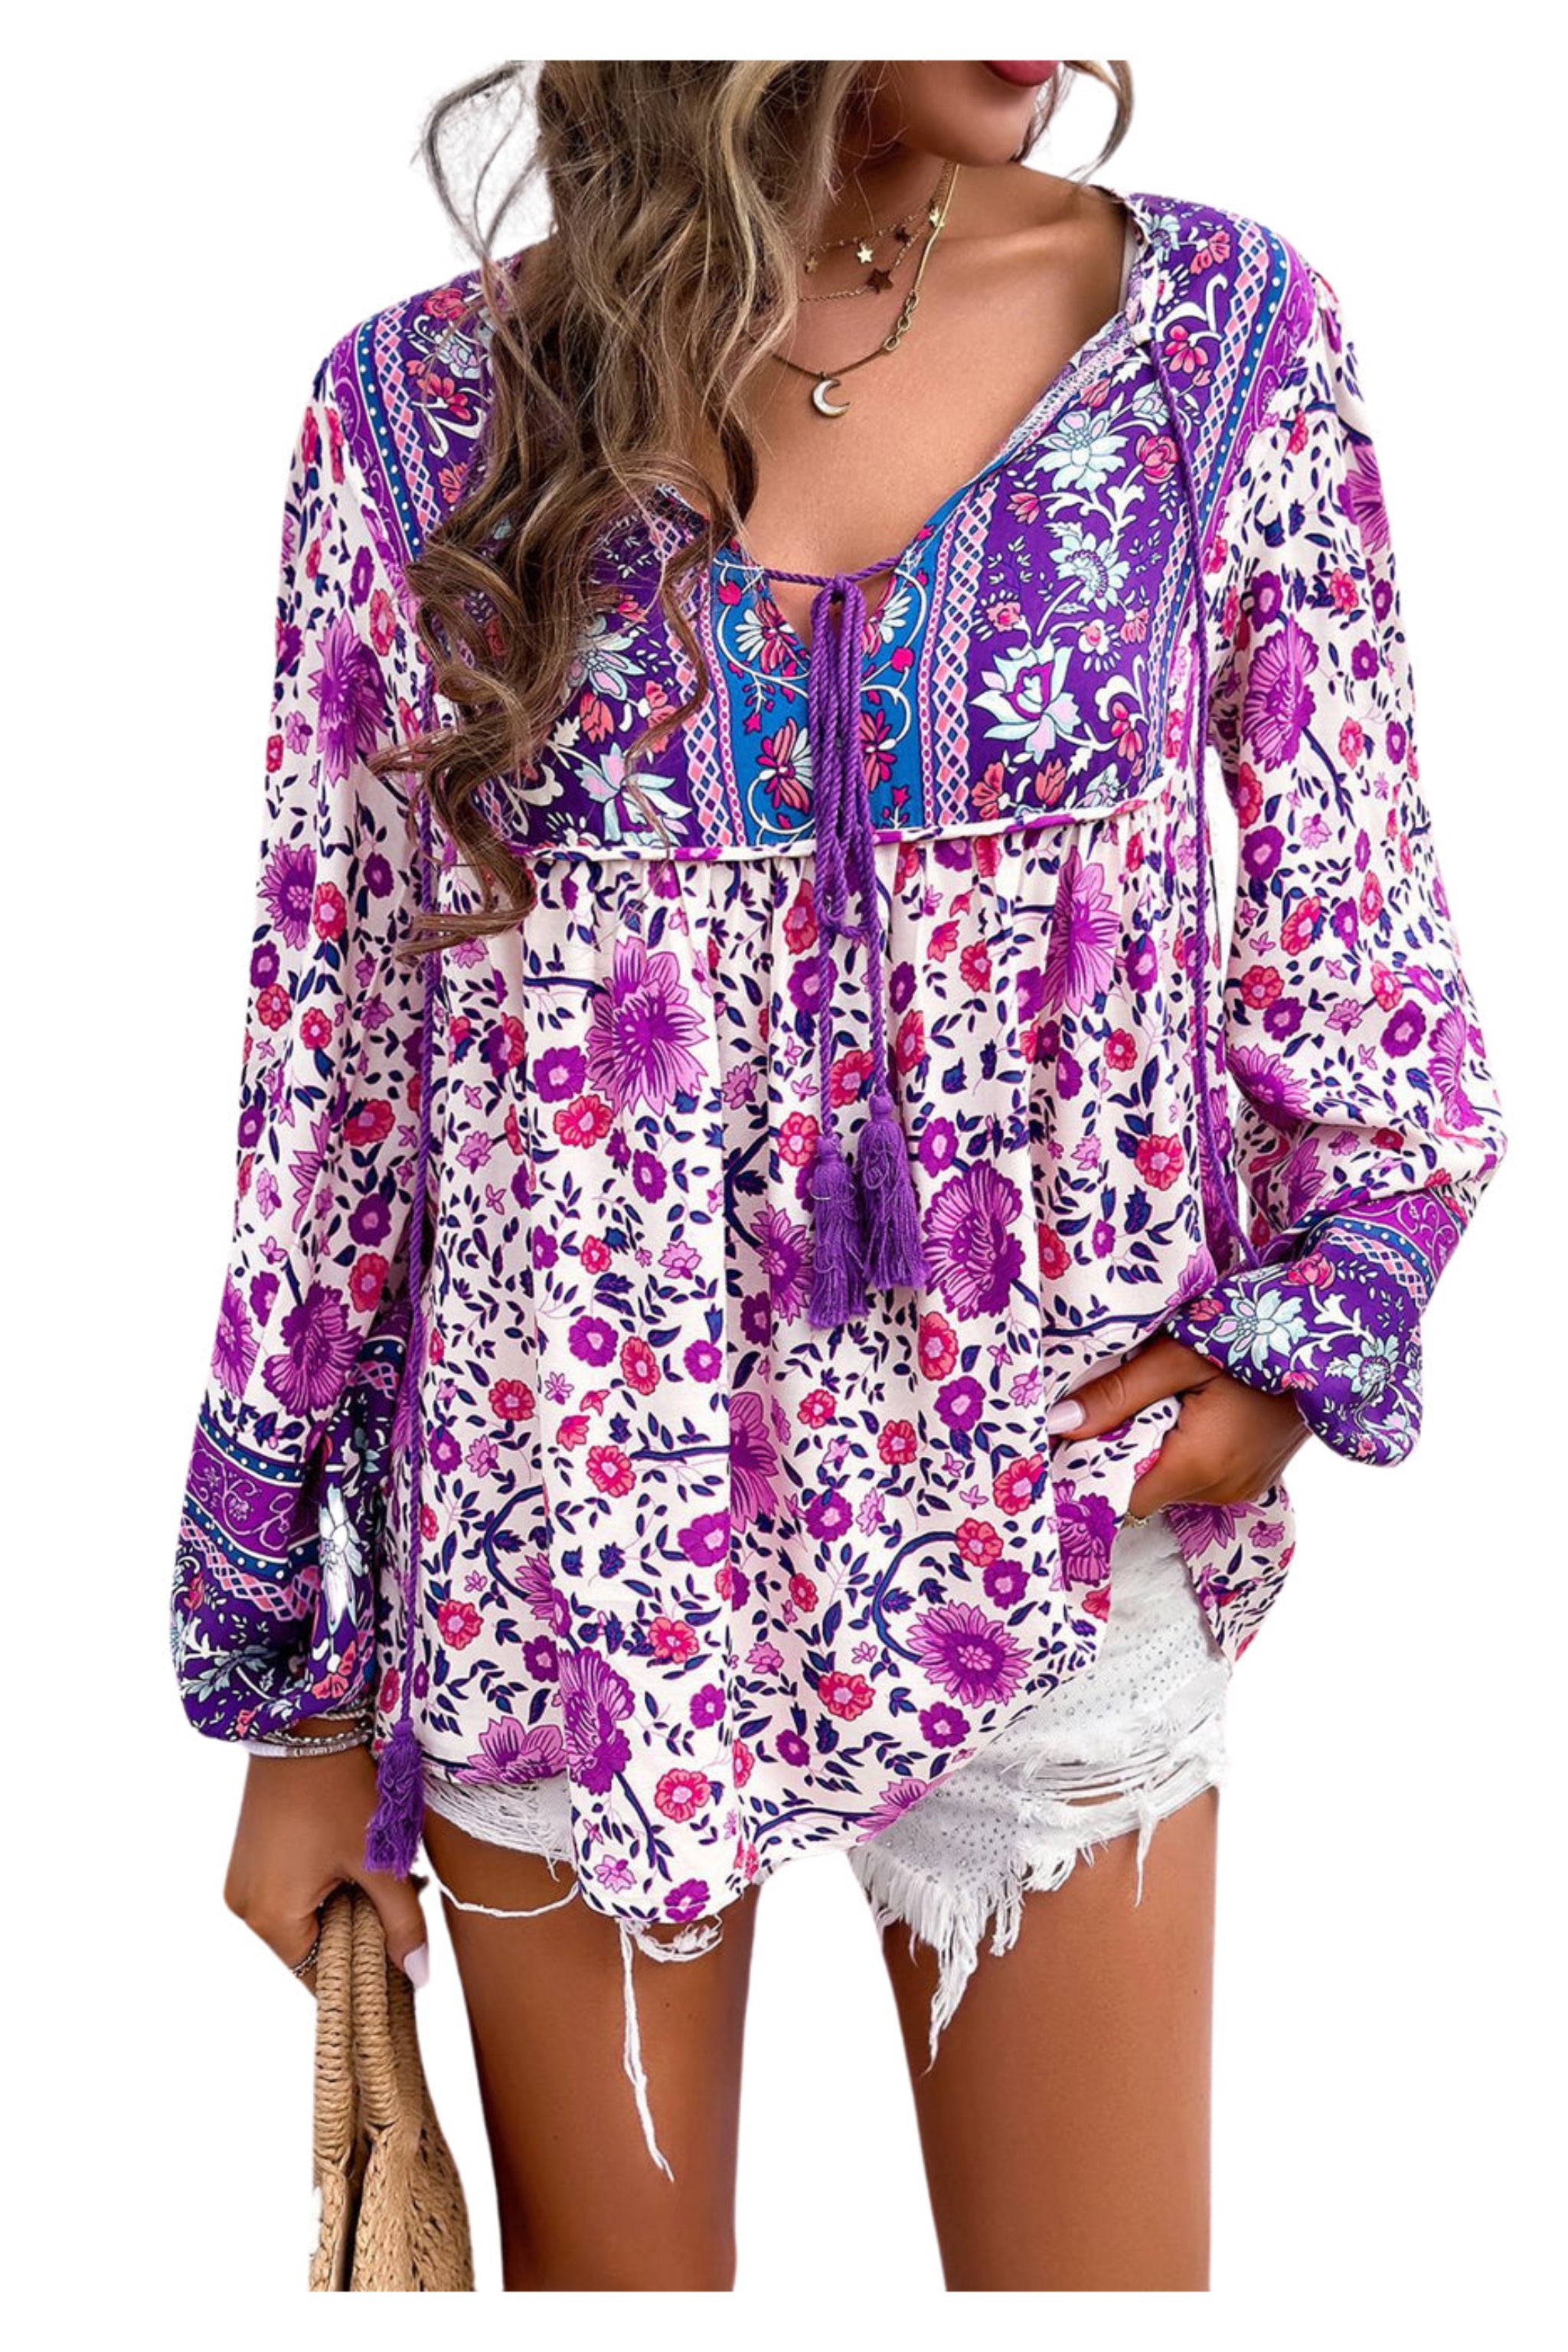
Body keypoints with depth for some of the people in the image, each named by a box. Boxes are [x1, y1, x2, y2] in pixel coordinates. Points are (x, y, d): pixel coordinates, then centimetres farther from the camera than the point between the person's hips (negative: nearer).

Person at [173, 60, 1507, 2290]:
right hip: (557, 1574, 0)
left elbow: (1372, 979, 5)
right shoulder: (422, 407, -4)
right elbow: (326, 1072, 0)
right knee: (608, 2265, 17)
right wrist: (296, 1695, 4)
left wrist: (1308, 1340, -11)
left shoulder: (1225, 332, -2)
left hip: (1053, 1542, 1)